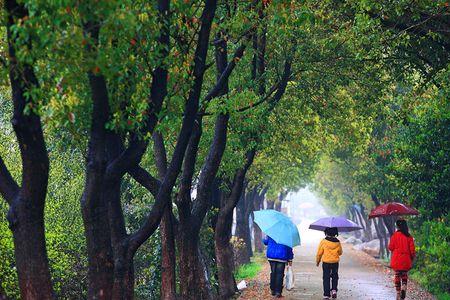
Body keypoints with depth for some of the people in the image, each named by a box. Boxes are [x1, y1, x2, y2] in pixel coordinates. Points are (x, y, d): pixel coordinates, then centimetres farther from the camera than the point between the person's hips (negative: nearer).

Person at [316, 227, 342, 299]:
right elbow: (340, 253, 10)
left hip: (326, 263, -2)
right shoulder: (337, 242, -3)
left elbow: (319, 253, -4)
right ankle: (334, 290, 3)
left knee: (326, 278, 5)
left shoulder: (323, 242, -10)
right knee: (335, 277, 20)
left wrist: (317, 261, 11)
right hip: (335, 263, 2)